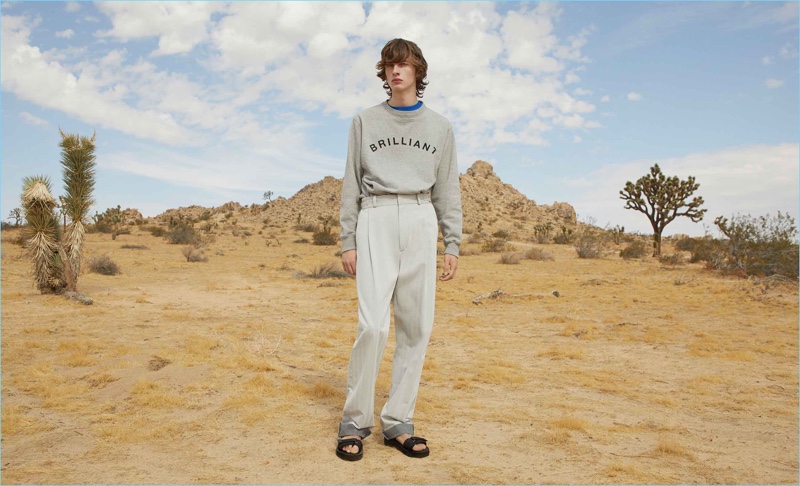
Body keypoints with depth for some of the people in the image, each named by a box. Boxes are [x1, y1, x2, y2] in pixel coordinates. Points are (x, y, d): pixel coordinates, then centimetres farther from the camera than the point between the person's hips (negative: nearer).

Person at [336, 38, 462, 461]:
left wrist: (452, 244, 4)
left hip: (421, 222, 2)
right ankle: (355, 422, 0)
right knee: (373, 324, -14)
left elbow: (448, 189, 13)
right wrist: (348, 241, 1)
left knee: (417, 327, -2)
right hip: (376, 220, -2)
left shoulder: (439, 127, 16)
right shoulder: (365, 121, 13)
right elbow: (351, 185, 9)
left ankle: (397, 422, 9)